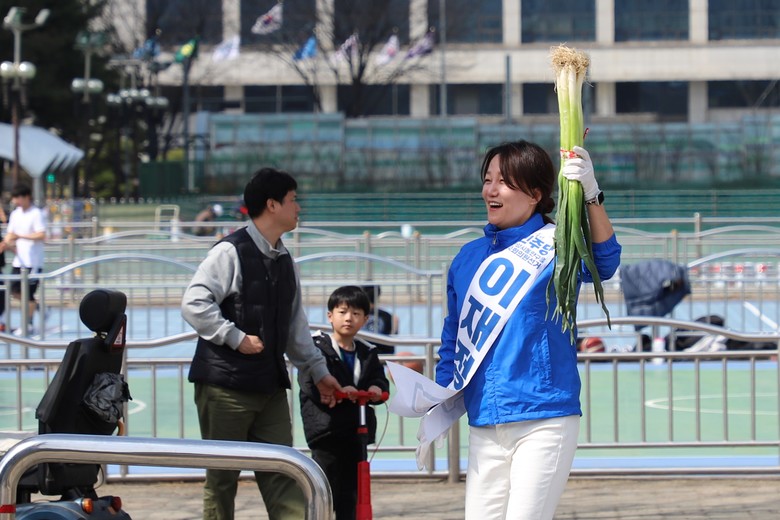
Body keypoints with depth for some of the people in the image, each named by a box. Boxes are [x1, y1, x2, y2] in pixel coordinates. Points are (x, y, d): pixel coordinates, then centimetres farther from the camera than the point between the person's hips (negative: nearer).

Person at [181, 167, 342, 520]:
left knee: (281, 475, 2)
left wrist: (317, 371, 21)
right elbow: (194, 304, -18)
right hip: (226, 384, -7)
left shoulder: (284, 261, 15)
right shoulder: (231, 252, -10)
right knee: (222, 477, 1)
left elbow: (295, 324, 22)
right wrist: (237, 338, -19)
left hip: (270, 385, 7)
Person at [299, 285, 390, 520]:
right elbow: (310, 386, -15)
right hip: (327, 432, -6)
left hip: (358, 432, 6)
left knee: (350, 493, 11)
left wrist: (376, 390, -16)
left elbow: (381, 382, 8)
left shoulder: (367, 354, 15)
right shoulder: (317, 348, -4)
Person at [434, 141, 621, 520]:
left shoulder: (555, 246, -4)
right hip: (484, 427, 6)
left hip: (544, 421, -5)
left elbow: (603, 262, -25)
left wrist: (590, 195, -40)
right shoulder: (468, 258, 13)